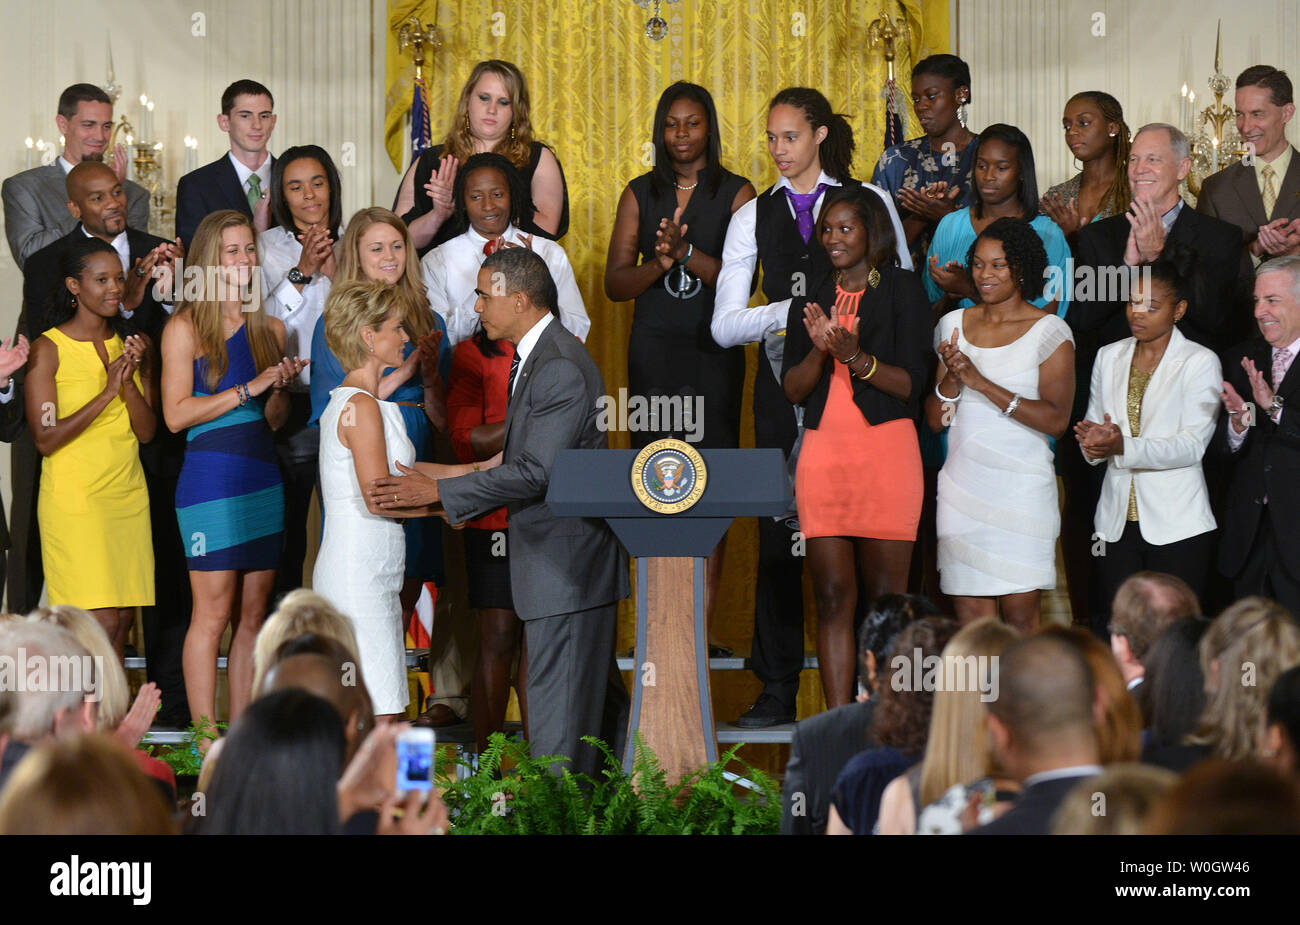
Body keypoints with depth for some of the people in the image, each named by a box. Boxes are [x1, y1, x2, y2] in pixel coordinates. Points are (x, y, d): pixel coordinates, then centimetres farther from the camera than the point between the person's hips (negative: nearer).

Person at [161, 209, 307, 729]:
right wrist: (250, 388, -13)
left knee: (253, 614, 5)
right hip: (211, 481, -6)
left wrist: (282, 388, -3)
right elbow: (176, 414, -10)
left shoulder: (270, 329, 14)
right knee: (213, 614, -8)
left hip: (264, 481, 6)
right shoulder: (185, 327, -2)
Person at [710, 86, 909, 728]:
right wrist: (794, 310, -10)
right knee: (778, 530, -1)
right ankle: (777, 691, 3)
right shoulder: (754, 216, 11)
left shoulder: (869, 202, 7)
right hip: (784, 380, 2)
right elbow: (724, 325, 5)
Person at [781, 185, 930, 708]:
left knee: (886, 596, -4)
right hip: (823, 450, 4)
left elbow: (911, 384, -3)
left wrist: (856, 358, -18)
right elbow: (791, 389, 11)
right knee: (833, 596, -1)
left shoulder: (901, 292, 3)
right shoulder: (811, 302, 17)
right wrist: (819, 351, -9)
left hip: (886, 447, -4)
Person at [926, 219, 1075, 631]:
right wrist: (952, 377, -7)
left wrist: (981, 382, -15)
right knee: (970, 618, 1)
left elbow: (1056, 420, -12)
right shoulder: (953, 325, 12)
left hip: (1022, 486, -4)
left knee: (1020, 614, -5)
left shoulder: (1049, 331, -1)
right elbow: (934, 420, 13)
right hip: (963, 485, 4)